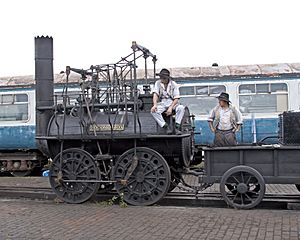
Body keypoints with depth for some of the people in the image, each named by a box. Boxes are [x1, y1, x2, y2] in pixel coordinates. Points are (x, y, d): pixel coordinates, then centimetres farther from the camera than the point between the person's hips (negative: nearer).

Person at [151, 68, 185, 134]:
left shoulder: (174, 84, -3)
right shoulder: (158, 83, 3)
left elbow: (176, 99, -8)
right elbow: (155, 94, -9)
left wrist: (171, 108, -24)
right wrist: (155, 105, -29)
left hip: (172, 102, -1)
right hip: (162, 103, 1)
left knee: (181, 108, -33)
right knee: (153, 111, -30)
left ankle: (177, 127, -29)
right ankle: (166, 127, -29)